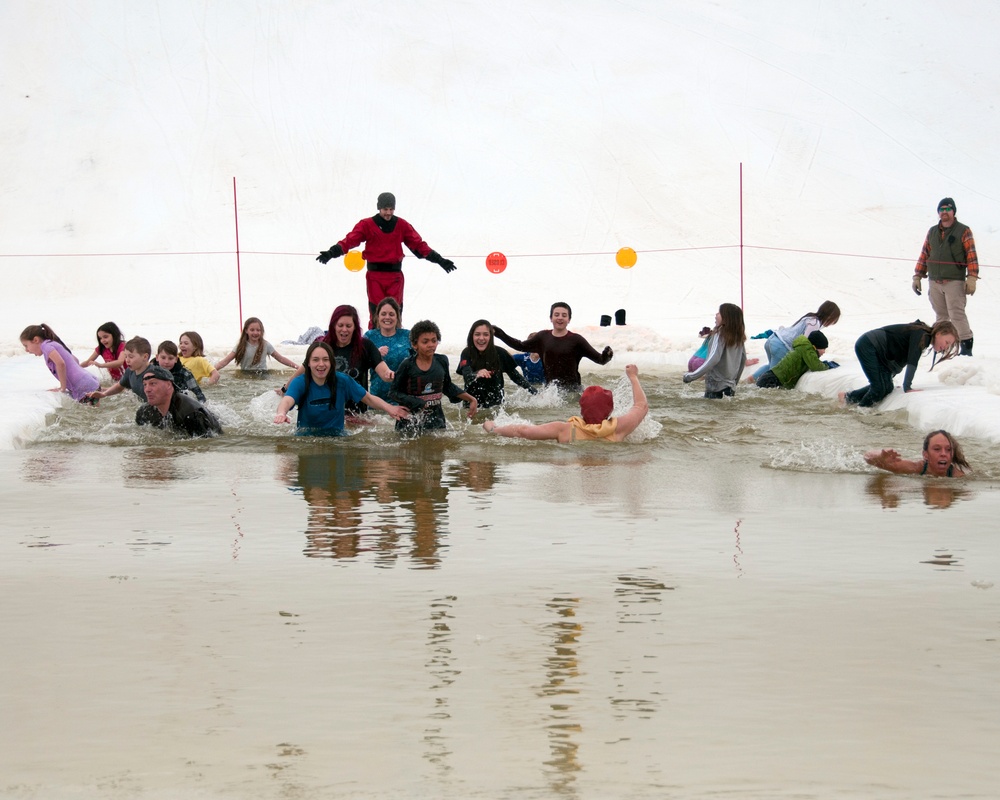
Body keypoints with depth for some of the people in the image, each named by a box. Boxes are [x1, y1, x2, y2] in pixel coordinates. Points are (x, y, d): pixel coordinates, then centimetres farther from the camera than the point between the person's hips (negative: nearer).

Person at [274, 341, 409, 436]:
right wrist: (281, 413, -54)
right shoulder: (300, 383, -8)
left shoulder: (343, 381, 0)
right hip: (306, 434, -2)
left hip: (336, 435, 2)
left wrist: (388, 408, -15)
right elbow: (287, 400, -28)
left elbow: (369, 398, 6)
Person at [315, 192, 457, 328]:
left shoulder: (402, 225, 6)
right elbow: (350, 240, -11)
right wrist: (332, 252, -26)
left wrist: (438, 259, 3)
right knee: (376, 310, -3)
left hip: (395, 273, 2)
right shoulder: (367, 225, -1)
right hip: (374, 273, -2)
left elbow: (418, 245, 8)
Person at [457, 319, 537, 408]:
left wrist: (536, 393, 0)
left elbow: (515, 375, 5)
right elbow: (467, 376, -24)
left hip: (496, 404, 0)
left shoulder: (499, 353, -5)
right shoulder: (467, 354, -7)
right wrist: (476, 375, -47)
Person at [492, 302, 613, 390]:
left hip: (572, 390, -4)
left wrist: (606, 355, -29)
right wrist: (499, 333, 21)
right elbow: (520, 346, 24)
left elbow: (599, 359, -6)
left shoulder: (576, 340, -2)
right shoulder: (543, 337, 9)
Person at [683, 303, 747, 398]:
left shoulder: (720, 334, -13)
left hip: (715, 385, -7)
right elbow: (743, 360, 15)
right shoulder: (739, 337, 7)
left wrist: (691, 376, -21)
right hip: (731, 385, 7)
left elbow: (713, 359, -23)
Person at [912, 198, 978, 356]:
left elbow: (971, 255, -3)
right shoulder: (932, 232, 15)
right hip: (935, 282, 5)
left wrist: (972, 278, -11)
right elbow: (924, 254, 18)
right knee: (941, 316, 8)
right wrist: (917, 276, 13)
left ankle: (966, 347, -11)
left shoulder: (963, 231, 1)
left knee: (957, 314, -12)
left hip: (955, 282, -5)